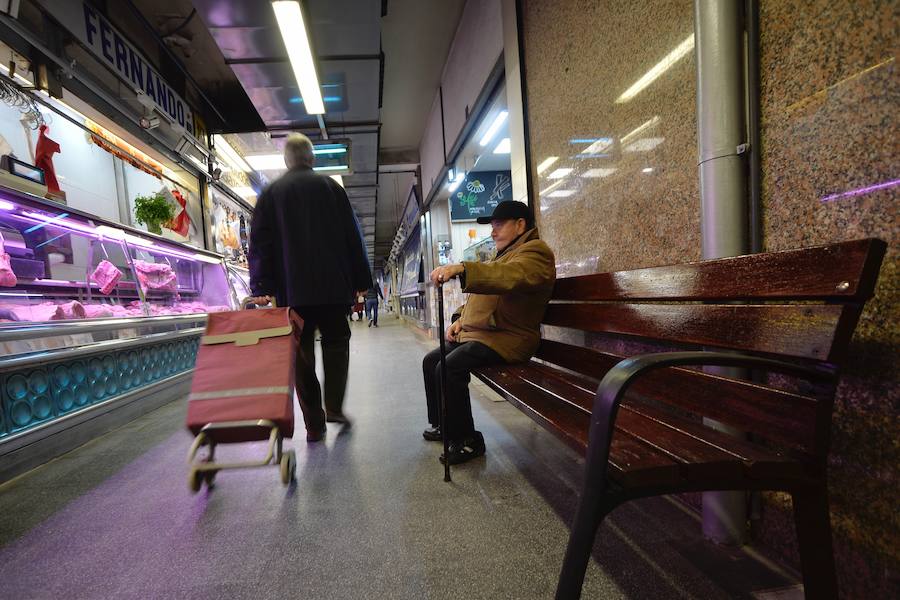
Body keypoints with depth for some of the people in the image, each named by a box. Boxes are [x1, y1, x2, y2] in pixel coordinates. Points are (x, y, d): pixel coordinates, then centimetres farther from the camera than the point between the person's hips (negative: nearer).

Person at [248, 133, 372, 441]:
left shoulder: (270, 193, 9)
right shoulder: (331, 187, 7)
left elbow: (259, 242, 2)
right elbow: (352, 237, 4)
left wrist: (261, 286, 0)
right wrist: (361, 279, 7)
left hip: (291, 289, 1)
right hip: (333, 284, 0)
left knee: (302, 352, 5)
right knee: (336, 343, 15)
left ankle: (314, 424, 7)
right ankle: (334, 407, 5)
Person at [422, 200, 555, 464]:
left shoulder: (534, 251, -9)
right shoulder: (503, 255, 25)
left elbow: (511, 276, -33)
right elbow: (479, 296, 29)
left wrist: (462, 269, -43)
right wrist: (460, 319, 11)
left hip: (507, 339, -10)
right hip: (475, 333, 11)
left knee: (450, 369, -26)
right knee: (431, 361, 7)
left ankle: (467, 440, -12)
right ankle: (442, 425, 20)